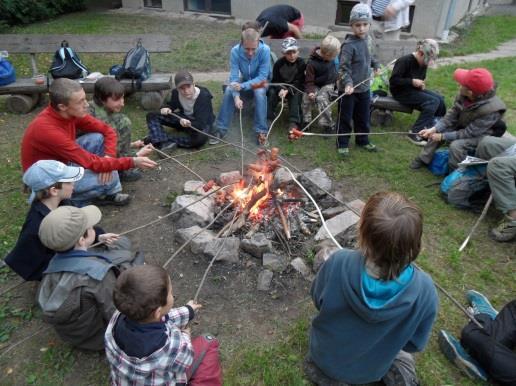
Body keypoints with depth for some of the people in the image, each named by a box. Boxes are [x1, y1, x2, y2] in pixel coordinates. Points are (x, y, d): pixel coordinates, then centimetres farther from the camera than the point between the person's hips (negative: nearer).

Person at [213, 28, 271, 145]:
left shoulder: (265, 50, -29)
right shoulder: (235, 51, -23)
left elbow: (262, 77, -28)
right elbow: (233, 77, -24)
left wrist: (242, 86, -40)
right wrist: (236, 97, -41)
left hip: (261, 82, -2)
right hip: (245, 81, 2)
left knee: (259, 92, -35)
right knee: (229, 90, -25)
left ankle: (261, 131, -25)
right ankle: (220, 129, -16)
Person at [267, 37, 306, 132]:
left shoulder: (301, 63, -11)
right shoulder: (279, 64, -9)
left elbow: (299, 82, -15)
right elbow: (275, 80, -6)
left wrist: (288, 90, -31)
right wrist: (281, 89, -29)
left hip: (294, 89, -1)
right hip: (280, 88, 1)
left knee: (297, 94, -33)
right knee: (272, 92, -28)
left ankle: (294, 122, -37)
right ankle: (267, 118, -26)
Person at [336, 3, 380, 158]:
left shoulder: (365, 39, 5)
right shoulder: (349, 45, -19)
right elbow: (343, 68, -23)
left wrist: (375, 64, 21)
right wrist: (348, 83, -35)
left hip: (364, 88, 8)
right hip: (349, 90, -8)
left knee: (364, 117, 19)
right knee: (345, 118, 5)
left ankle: (362, 140, 36)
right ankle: (342, 144, 19)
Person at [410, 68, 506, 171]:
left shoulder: (490, 110, -37)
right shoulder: (464, 94, -23)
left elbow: (469, 133, -29)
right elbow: (452, 113, -11)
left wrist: (443, 136, -25)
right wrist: (434, 129, -22)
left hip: (482, 135, -6)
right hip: (463, 126, 6)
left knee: (456, 145, -29)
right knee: (438, 131, -8)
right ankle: (424, 158, 7)